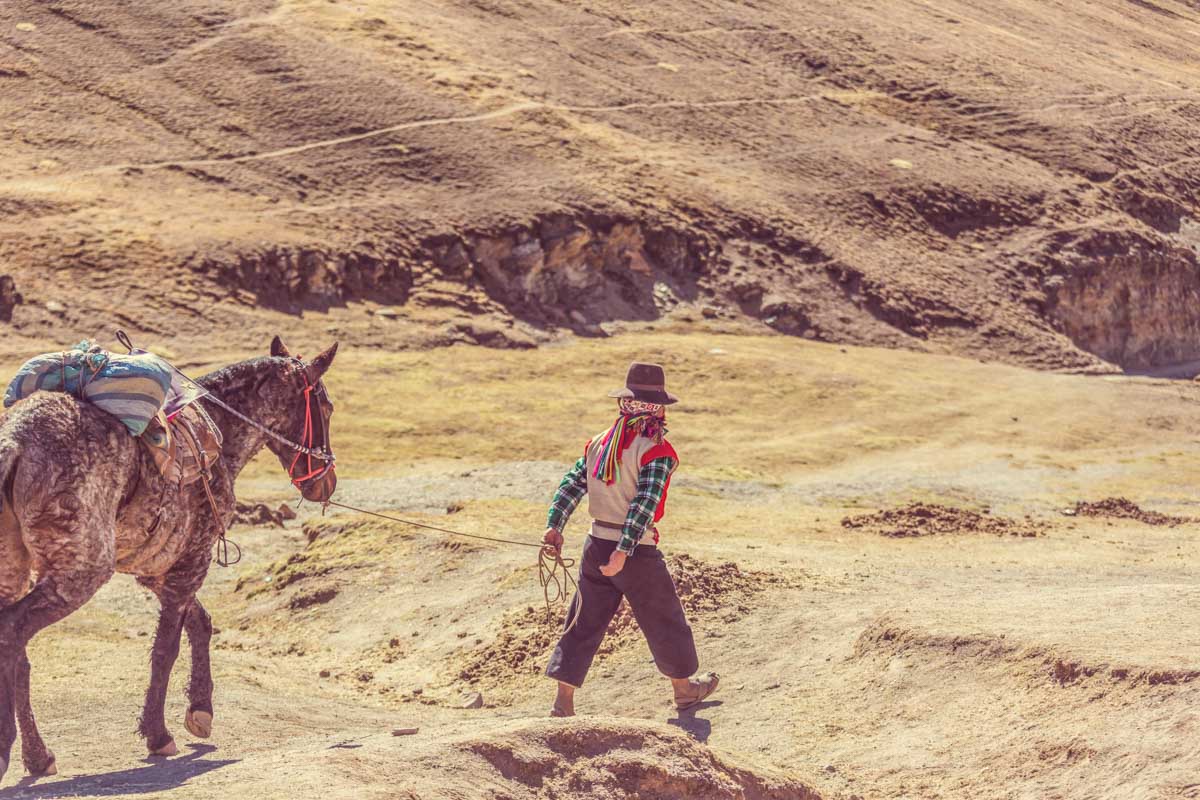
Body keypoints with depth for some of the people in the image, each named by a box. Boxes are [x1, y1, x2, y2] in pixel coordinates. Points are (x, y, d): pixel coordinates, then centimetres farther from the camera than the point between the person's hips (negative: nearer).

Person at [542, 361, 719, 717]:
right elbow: (644, 503, -22)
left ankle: (563, 703, 6)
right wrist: (624, 553, -25)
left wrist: (554, 526, -2)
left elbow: (572, 484, 1)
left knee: (585, 624, 10)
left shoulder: (600, 443, 7)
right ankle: (684, 687, 32)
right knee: (664, 620, 14)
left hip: (597, 545, 6)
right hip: (638, 553, -6)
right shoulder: (656, 450, -14)